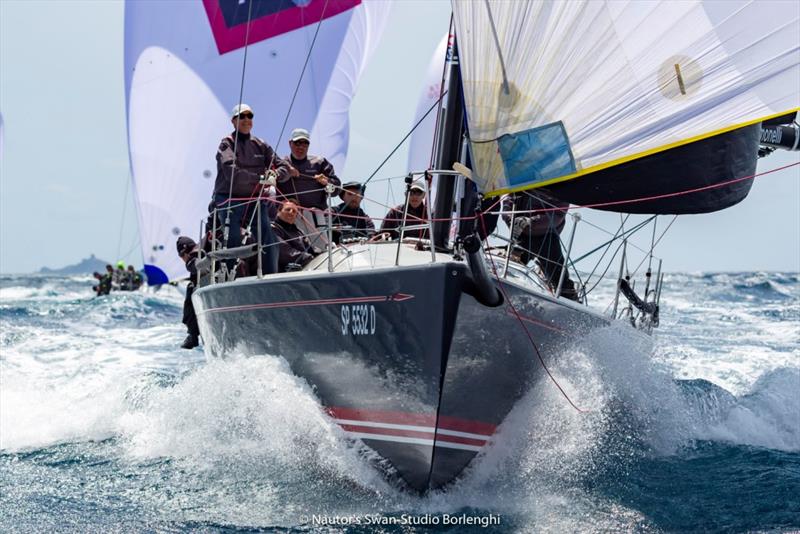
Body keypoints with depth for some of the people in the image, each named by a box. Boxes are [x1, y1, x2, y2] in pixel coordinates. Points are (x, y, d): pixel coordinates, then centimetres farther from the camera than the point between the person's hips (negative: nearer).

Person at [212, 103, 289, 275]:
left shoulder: (261, 145, 14)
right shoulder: (227, 144, 1)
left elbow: (284, 167, 11)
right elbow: (232, 172, -16)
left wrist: (276, 174, -13)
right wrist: (260, 178, -16)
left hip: (255, 200, 4)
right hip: (230, 201, -4)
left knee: (267, 240, -7)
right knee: (234, 242, -9)